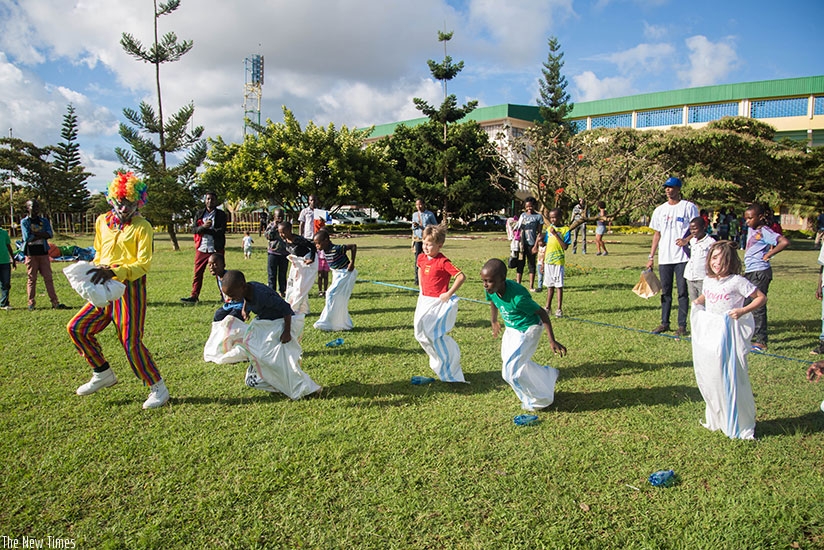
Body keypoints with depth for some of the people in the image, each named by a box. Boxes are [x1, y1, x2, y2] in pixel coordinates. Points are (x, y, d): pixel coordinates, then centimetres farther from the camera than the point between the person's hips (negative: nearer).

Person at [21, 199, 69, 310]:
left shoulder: (44, 220, 13)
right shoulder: (24, 221, 4)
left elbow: (50, 234, -3)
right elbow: (27, 237, -10)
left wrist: (35, 234, -12)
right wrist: (42, 235, -5)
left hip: (43, 253, 2)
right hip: (31, 254, -2)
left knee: (48, 278, 1)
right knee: (31, 279, 2)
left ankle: (55, 302, 0)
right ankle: (31, 303, 9)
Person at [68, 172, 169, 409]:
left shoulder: (142, 227, -9)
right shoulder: (102, 221, 10)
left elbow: (143, 264, -15)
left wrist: (115, 271, -29)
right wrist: (93, 271, 6)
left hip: (130, 289, -7)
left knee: (131, 341, -8)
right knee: (76, 328, 6)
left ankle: (158, 388, 6)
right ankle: (103, 374, 23)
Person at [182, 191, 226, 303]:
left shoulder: (221, 214, 3)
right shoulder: (199, 214, 12)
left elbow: (222, 231, -8)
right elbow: (195, 229, 1)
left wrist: (205, 230, -9)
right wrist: (204, 226, -19)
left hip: (216, 249, -3)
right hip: (201, 248, 3)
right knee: (197, 273, 3)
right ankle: (194, 296, 9)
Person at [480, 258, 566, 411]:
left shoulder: (517, 297, -36)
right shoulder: (490, 290, -17)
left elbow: (542, 313, -25)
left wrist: (552, 341, -25)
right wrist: (494, 322, 22)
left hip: (528, 330, -8)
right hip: (511, 329, 8)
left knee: (511, 371, -9)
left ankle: (539, 400, 15)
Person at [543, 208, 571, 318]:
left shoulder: (565, 230, -6)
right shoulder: (549, 229, 10)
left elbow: (565, 247, -15)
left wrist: (556, 234, -20)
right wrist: (543, 263, 13)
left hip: (558, 261, -5)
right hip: (548, 261, 5)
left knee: (559, 285, 1)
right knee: (550, 285, 13)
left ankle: (559, 309, 8)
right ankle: (548, 307, 23)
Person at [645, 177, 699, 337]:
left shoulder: (689, 207, 0)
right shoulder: (660, 210, 13)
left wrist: (686, 240, -22)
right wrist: (651, 257, 10)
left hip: (682, 257, -4)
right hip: (664, 258, 5)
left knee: (683, 292, -1)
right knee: (665, 292, 11)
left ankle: (682, 325, 5)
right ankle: (664, 323, 20)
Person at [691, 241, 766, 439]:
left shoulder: (737, 281, -11)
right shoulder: (708, 280, 7)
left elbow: (761, 297, -8)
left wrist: (742, 311, -19)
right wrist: (698, 301, 6)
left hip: (729, 335, -6)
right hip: (708, 334, 6)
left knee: (731, 379, -1)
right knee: (709, 378, 13)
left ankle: (741, 425, 15)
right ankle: (716, 418, 32)